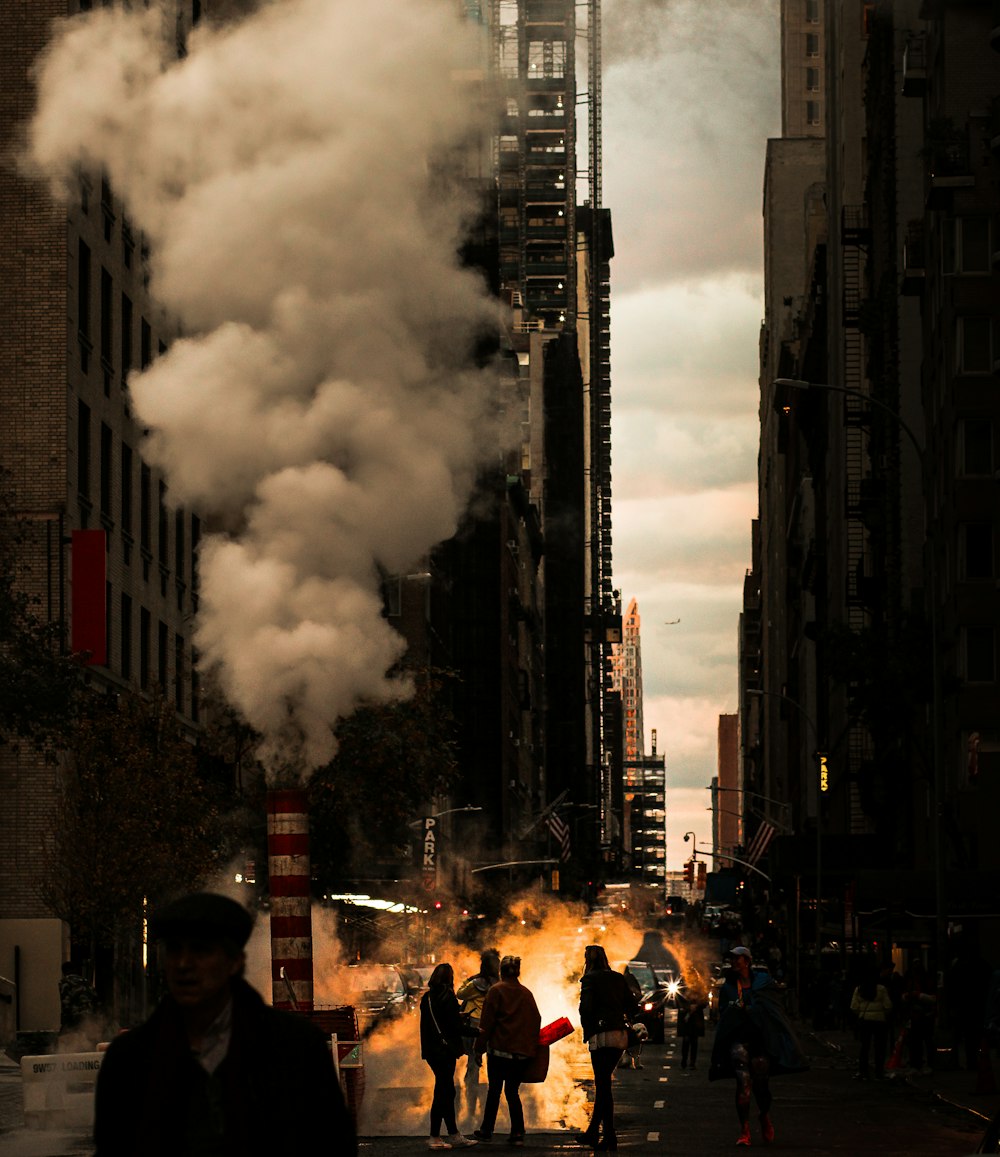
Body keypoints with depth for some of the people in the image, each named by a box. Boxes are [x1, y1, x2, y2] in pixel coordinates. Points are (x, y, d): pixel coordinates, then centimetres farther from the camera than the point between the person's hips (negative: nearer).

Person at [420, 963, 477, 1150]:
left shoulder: (426, 998, 8)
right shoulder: (448, 997, -12)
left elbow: (425, 1025, 12)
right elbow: (456, 1025, -13)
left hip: (431, 1050, 7)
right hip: (445, 1050, -7)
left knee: (447, 1092, 12)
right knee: (442, 1092, -3)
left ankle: (454, 1135, 14)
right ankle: (434, 1137, -4)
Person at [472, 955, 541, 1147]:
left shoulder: (496, 991, -5)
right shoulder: (526, 993, 9)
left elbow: (486, 1022, -7)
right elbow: (536, 1020, 10)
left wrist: (480, 1047, -2)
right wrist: (531, 1046, 17)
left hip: (500, 1048, -4)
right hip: (523, 1051, 4)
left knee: (494, 1090, 7)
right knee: (512, 1091, 10)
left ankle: (486, 1131, 13)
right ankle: (518, 1133, 1)